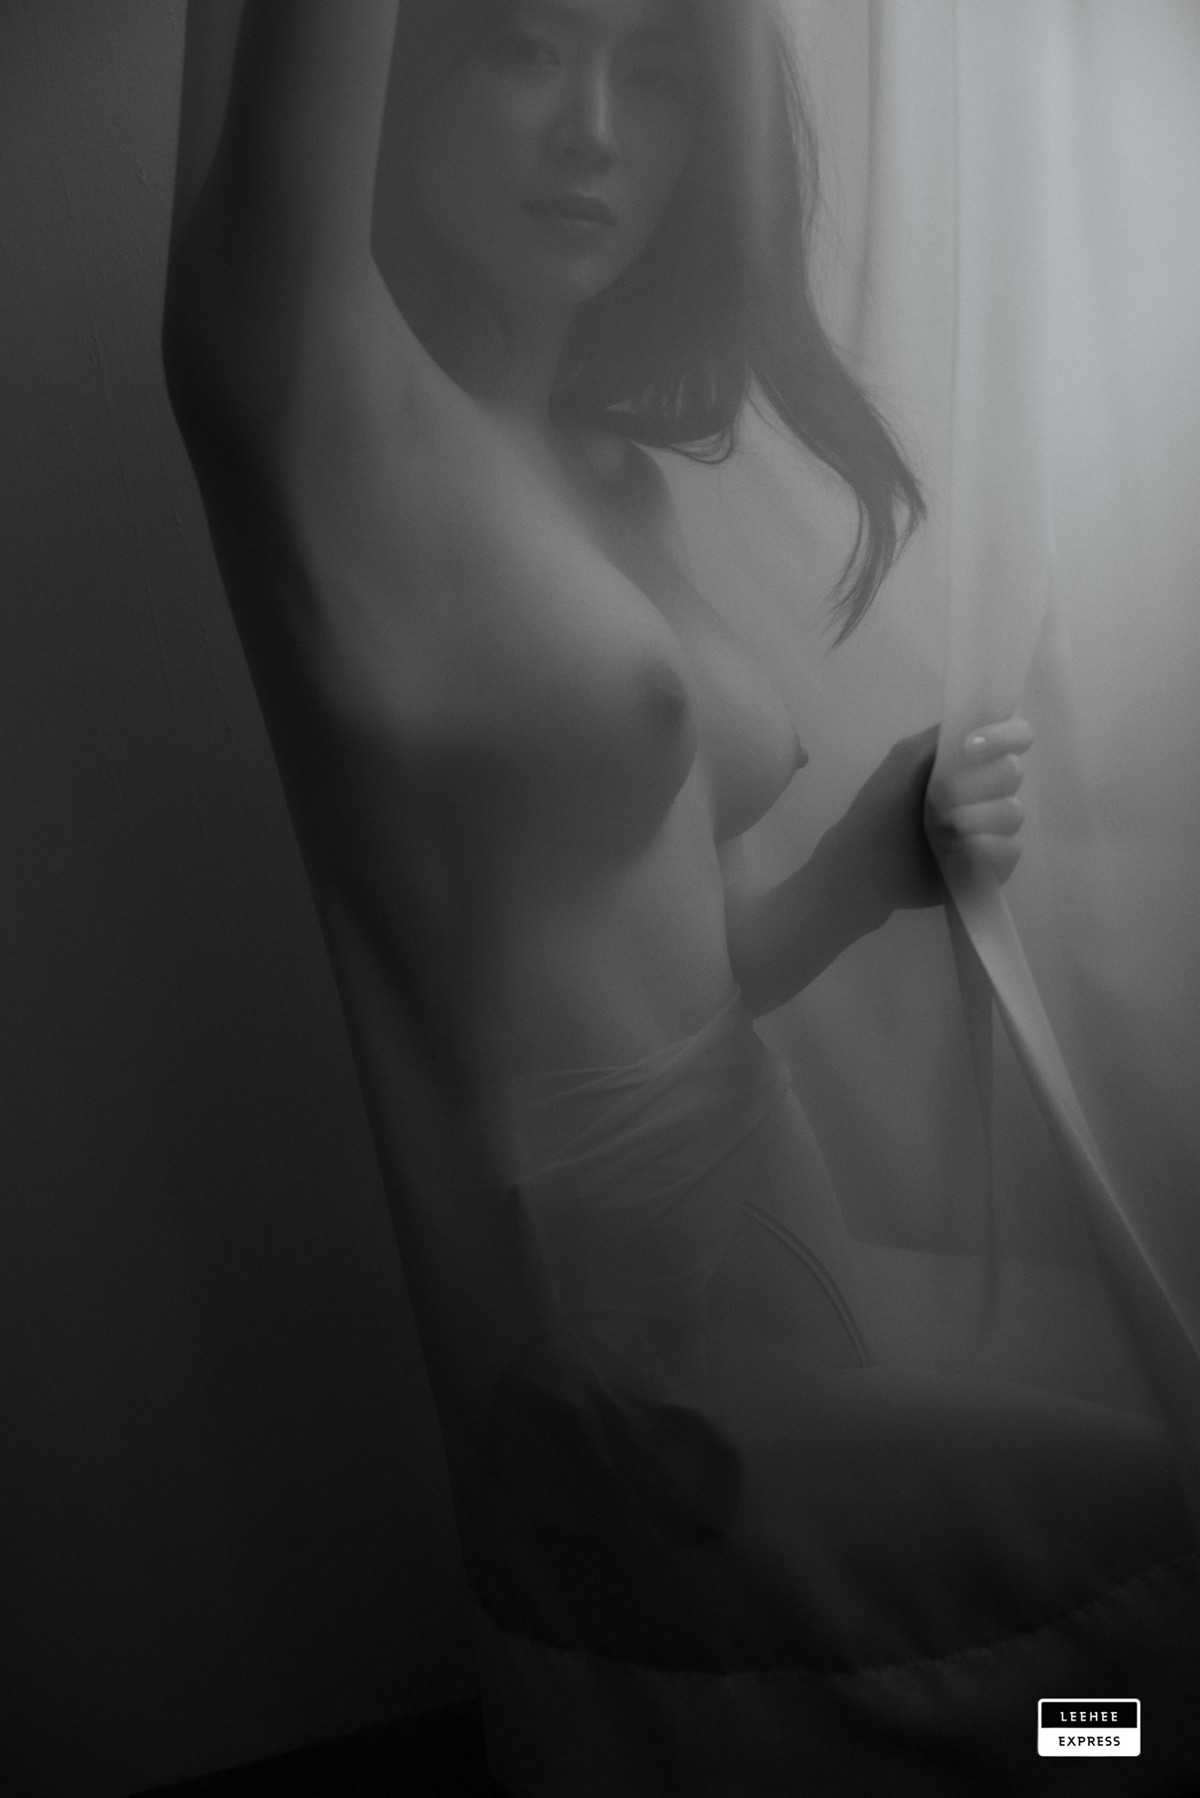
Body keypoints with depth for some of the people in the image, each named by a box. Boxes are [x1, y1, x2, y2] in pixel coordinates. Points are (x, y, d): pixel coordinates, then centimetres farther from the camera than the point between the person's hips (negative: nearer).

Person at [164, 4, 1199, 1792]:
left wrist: (900, 841, -6)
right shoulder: (315, 408, -11)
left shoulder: (619, 478, 8)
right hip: (641, 1372, -7)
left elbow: (677, 962, 9)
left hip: (769, 1255, 7)